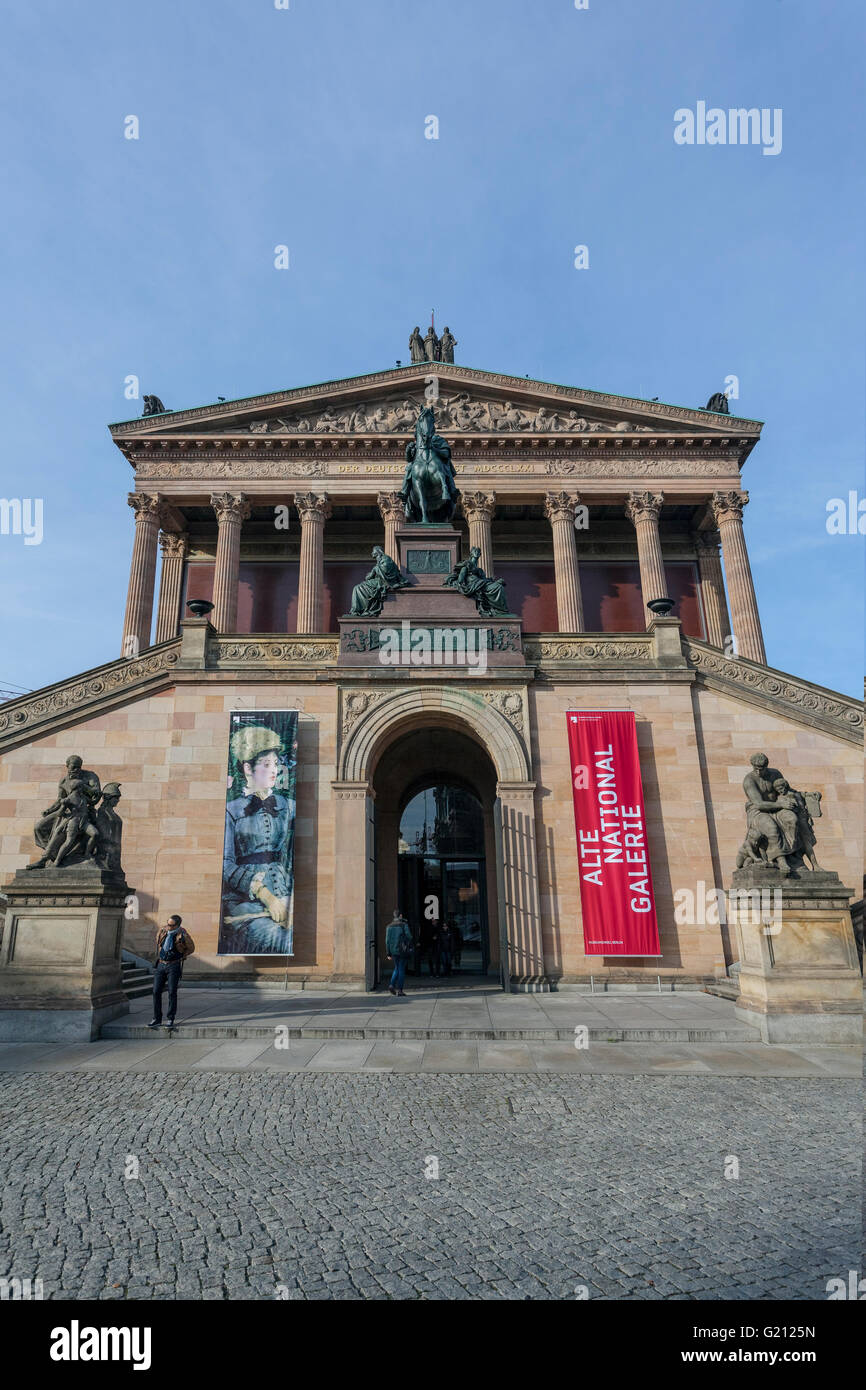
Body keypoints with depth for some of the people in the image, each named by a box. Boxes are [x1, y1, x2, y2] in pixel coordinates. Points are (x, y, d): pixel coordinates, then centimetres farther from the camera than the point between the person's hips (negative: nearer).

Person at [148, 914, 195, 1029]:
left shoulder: (183, 936, -15)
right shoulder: (162, 930, -2)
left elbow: (191, 948, 3)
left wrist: (180, 957, 2)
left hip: (174, 966, -4)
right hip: (161, 964, 5)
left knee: (172, 992, -4)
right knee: (156, 992, 2)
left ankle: (170, 1019, 7)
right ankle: (157, 1019, 12)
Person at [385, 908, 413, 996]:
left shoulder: (389, 926, 3)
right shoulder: (404, 925, -9)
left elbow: (387, 940, 4)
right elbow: (409, 937, -10)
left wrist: (388, 953, 8)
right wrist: (411, 946, 10)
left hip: (393, 951, 4)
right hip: (403, 951, -4)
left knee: (397, 969, 19)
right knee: (401, 969, 4)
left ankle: (392, 985, 3)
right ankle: (399, 989, 3)